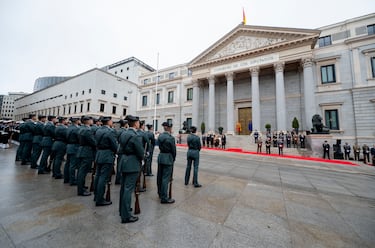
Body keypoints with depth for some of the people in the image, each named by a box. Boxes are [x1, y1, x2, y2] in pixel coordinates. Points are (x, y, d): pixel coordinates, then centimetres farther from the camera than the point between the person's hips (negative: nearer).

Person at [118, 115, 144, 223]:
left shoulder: (123, 133, 5)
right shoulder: (135, 136, -20)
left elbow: (121, 148, 14)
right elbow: (141, 152, -16)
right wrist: (141, 159, 3)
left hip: (123, 162, 9)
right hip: (132, 164, -9)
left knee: (123, 187, 20)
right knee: (128, 189, 1)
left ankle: (123, 209, 38)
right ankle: (126, 216, 14)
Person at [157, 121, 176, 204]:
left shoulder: (160, 136, 3)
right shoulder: (171, 138, -17)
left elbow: (160, 146, 8)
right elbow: (173, 150, -10)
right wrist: (173, 159, 5)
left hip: (160, 157, 8)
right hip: (168, 158, -7)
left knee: (160, 176, 18)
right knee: (166, 178, 1)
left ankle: (160, 193, 37)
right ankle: (164, 198, 11)